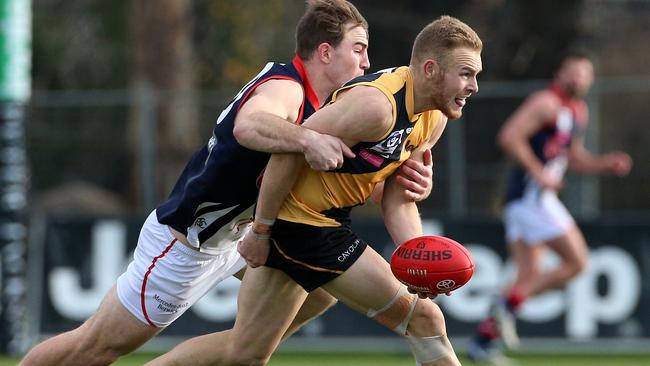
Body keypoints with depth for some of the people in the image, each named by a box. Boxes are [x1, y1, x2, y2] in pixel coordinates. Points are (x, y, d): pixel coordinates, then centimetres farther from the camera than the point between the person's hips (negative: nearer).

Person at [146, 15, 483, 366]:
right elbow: (288, 152, -22)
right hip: (306, 227, -10)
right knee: (423, 318, -5)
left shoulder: (432, 119, 5)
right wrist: (261, 232, -17)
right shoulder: (377, 105, -24)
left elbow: (398, 202, 7)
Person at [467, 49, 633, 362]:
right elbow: (509, 137, -20)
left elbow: (575, 158, 31)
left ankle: (482, 342, 7)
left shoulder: (578, 111, 20)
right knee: (576, 262, -11)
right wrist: (539, 174, -21)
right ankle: (509, 304, -10)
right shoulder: (546, 103, -10)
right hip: (531, 195, -10)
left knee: (529, 277, 7)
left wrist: (606, 164, 13)